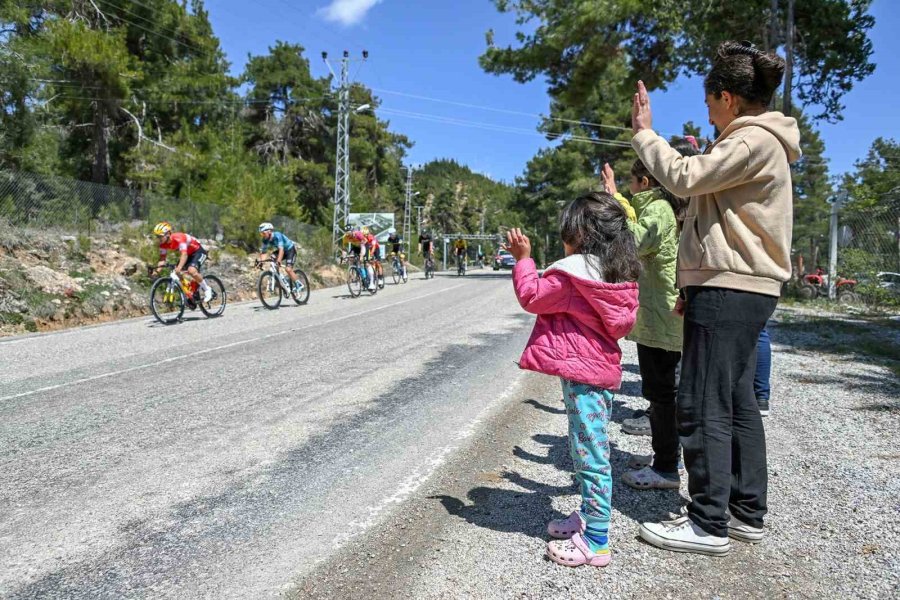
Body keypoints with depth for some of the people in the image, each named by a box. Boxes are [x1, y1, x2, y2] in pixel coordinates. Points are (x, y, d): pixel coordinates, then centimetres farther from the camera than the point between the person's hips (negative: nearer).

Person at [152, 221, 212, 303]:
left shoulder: (178, 238, -32)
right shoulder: (163, 244, -8)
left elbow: (184, 254, -43)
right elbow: (162, 259, -4)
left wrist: (179, 268, -56)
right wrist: (156, 271, -18)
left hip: (198, 252, -9)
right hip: (189, 254, 9)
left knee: (191, 271, -31)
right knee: (175, 274, -3)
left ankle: (207, 289, -12)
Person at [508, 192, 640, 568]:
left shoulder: (572, 272, -16)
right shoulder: (621, 274, 9)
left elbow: (532, 297, -6)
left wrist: (523, 258, 3)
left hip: (580, 373, -9)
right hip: (603, 368, 9)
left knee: (590, 453, -3)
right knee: (587, 450, 20)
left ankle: (596, 542, 6)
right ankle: (588, 517, 34)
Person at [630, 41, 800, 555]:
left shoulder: (755, 141, -10)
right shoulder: (757, 144, 23)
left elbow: (683, 178, -21)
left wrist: (644, 132, -6)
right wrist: (696, 287, 20)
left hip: (730, 292, -11)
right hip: (739, 289, 11)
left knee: (704, 407, -8)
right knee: (736, 404, 12)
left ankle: (709, 525, 0)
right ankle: (747, 513, 21)